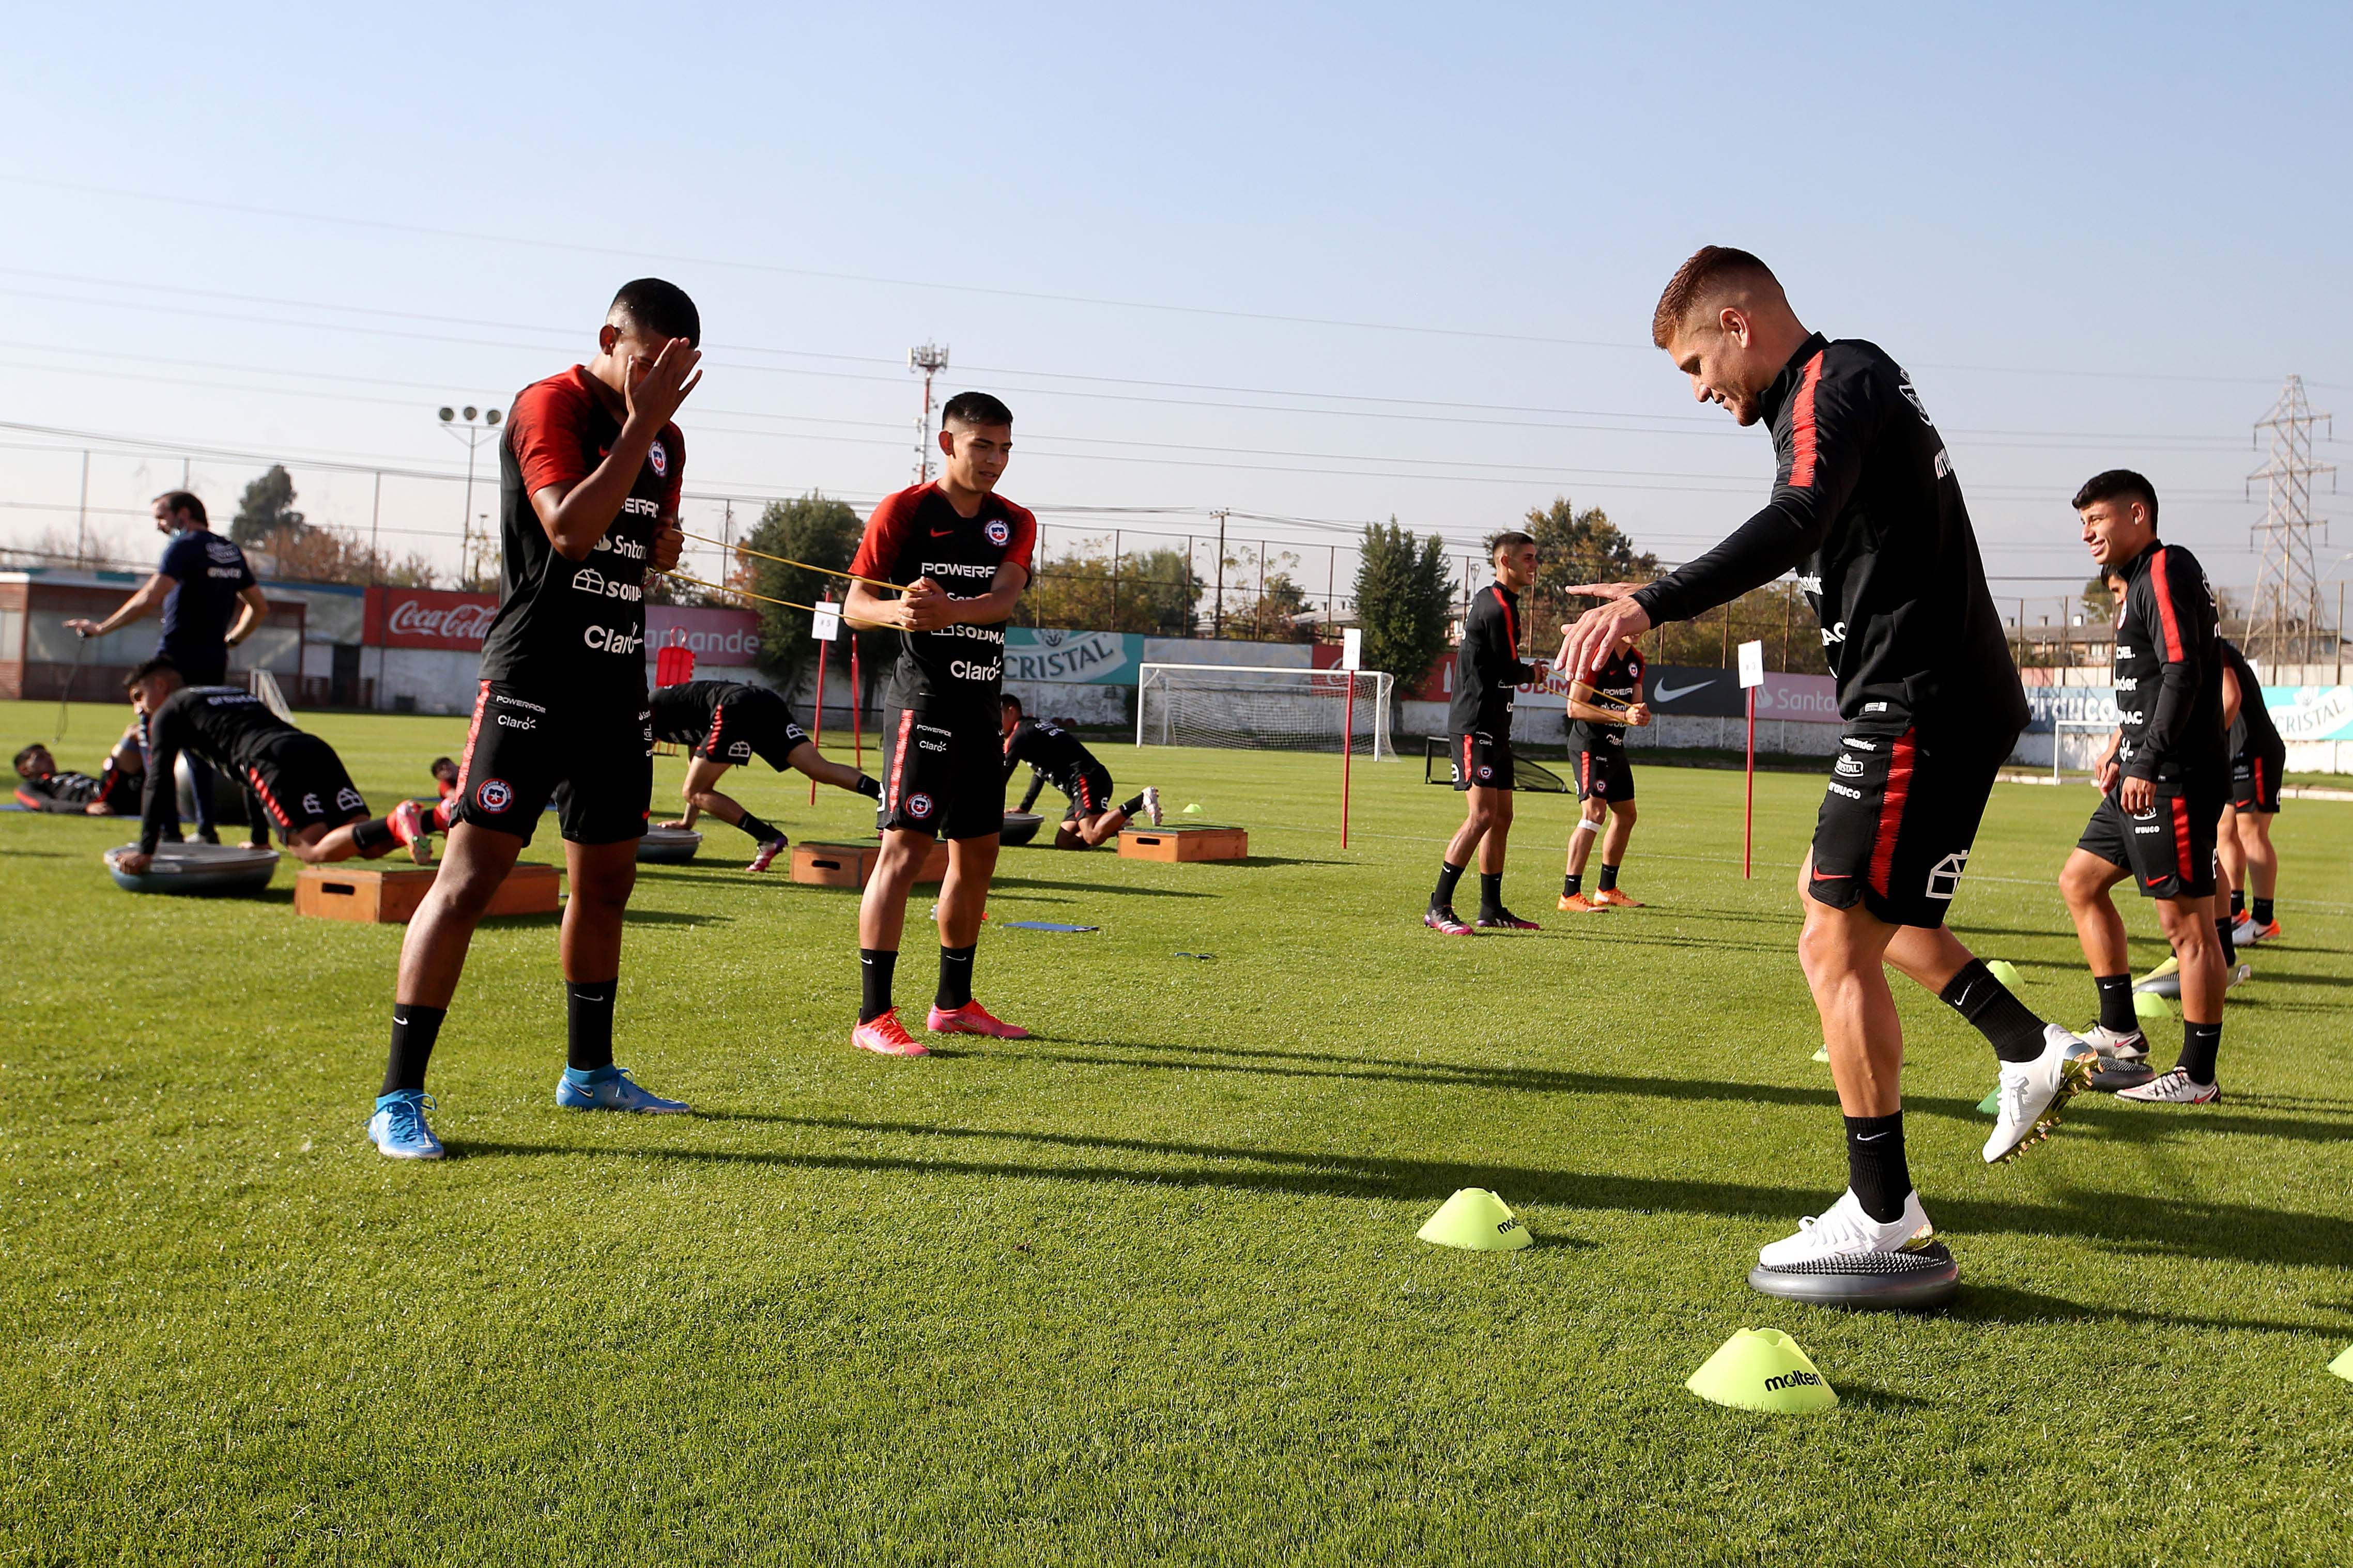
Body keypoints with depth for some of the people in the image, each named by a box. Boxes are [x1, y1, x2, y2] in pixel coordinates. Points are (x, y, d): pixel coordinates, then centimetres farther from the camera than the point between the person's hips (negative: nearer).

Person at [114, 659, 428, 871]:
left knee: (315, 851, -21)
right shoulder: (237, 694, 42)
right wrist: (260, 840, 51)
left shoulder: (169, 712, 22)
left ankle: (396, 823, -44)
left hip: (277, 761, -7)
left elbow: (159, 783, 14)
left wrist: (145, 851, 18)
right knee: (371, 847, -4)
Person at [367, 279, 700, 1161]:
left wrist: (666, 545, 4)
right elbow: (571, 531, -25)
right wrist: (642, 424, -23)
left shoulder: (665, 440, 14)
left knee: (607, 880, 14)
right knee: (470, 877, -11)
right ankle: (398, 1097, -7)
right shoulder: (550, 407, -9)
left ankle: (589, 1072, 28)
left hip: (617, 689, 8)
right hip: (530, 681, -8)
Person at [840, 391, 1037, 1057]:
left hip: (983, 705, 7)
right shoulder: (904, 510, -2)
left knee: (978, 853, 12)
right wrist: (897, 611, -27)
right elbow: (854, 603, -4)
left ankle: (954, 1003, 24)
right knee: (904, 847, -13)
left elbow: (1003, 597, -7)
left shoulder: (1015, 523, 12)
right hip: (923, 697, -7)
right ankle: (873, 1015, -12)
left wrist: (948, 610, -28)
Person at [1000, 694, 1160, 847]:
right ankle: (1117, 827, 1)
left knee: (1093, 838, -27)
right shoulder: (1036, 727, 28)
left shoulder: (1020, 735, -1)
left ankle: (1141, 801, -25)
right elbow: (1041, 772, 36)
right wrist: (1024, 808, 37)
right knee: (1063, 842, 6)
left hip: (1086, 780, -9)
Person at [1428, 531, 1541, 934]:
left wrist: (1520, 672, 2)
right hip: (1475, 726, -11)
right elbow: (1510, 671, -13)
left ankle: (1492, 909, 17)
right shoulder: (1499, 606, -13)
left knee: (1502, 816, 11)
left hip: (1494, 727, 11)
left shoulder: (1488, 600, 19)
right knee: (1482, 814, -16)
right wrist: (1532, 672, 7)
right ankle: (1438, 908, -14)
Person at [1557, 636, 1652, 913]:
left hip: (1615, 746, 9)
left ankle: (1606, 889, 28)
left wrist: (1640, 713, -10)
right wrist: (1623, 715, -22)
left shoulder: (1636, 659, 10)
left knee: (1626, 815, 14)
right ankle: (1570, 894, -20)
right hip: (1589, 745, -9)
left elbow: (1635, 704, 16)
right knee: (1594, 812, -19)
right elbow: (1574, 708, -19)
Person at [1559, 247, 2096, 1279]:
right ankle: (2029, 1050, 24)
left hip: (1922, 707, -11)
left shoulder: (1835, 383, -14)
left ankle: (1883, 1215, -2)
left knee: (1836, 945, -8)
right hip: (1936, 700, 11)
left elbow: (1794, 526, -33)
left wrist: (1652, 604, -42)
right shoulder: (1853, 381, 18)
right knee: (1838, 895, 23)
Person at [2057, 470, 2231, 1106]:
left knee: (2188, 923, -5)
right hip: (2142, 776, 11)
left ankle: (2197, 1076, 1)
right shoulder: (2140, 580, 19)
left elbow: (2183, 674, -20)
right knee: (2080, 881, 16)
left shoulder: (2167, 568, -11)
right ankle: (2119, 1035, 20)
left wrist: (2147, 763, -22)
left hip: (2174, 780, -11)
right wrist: (2121, 748, 20)